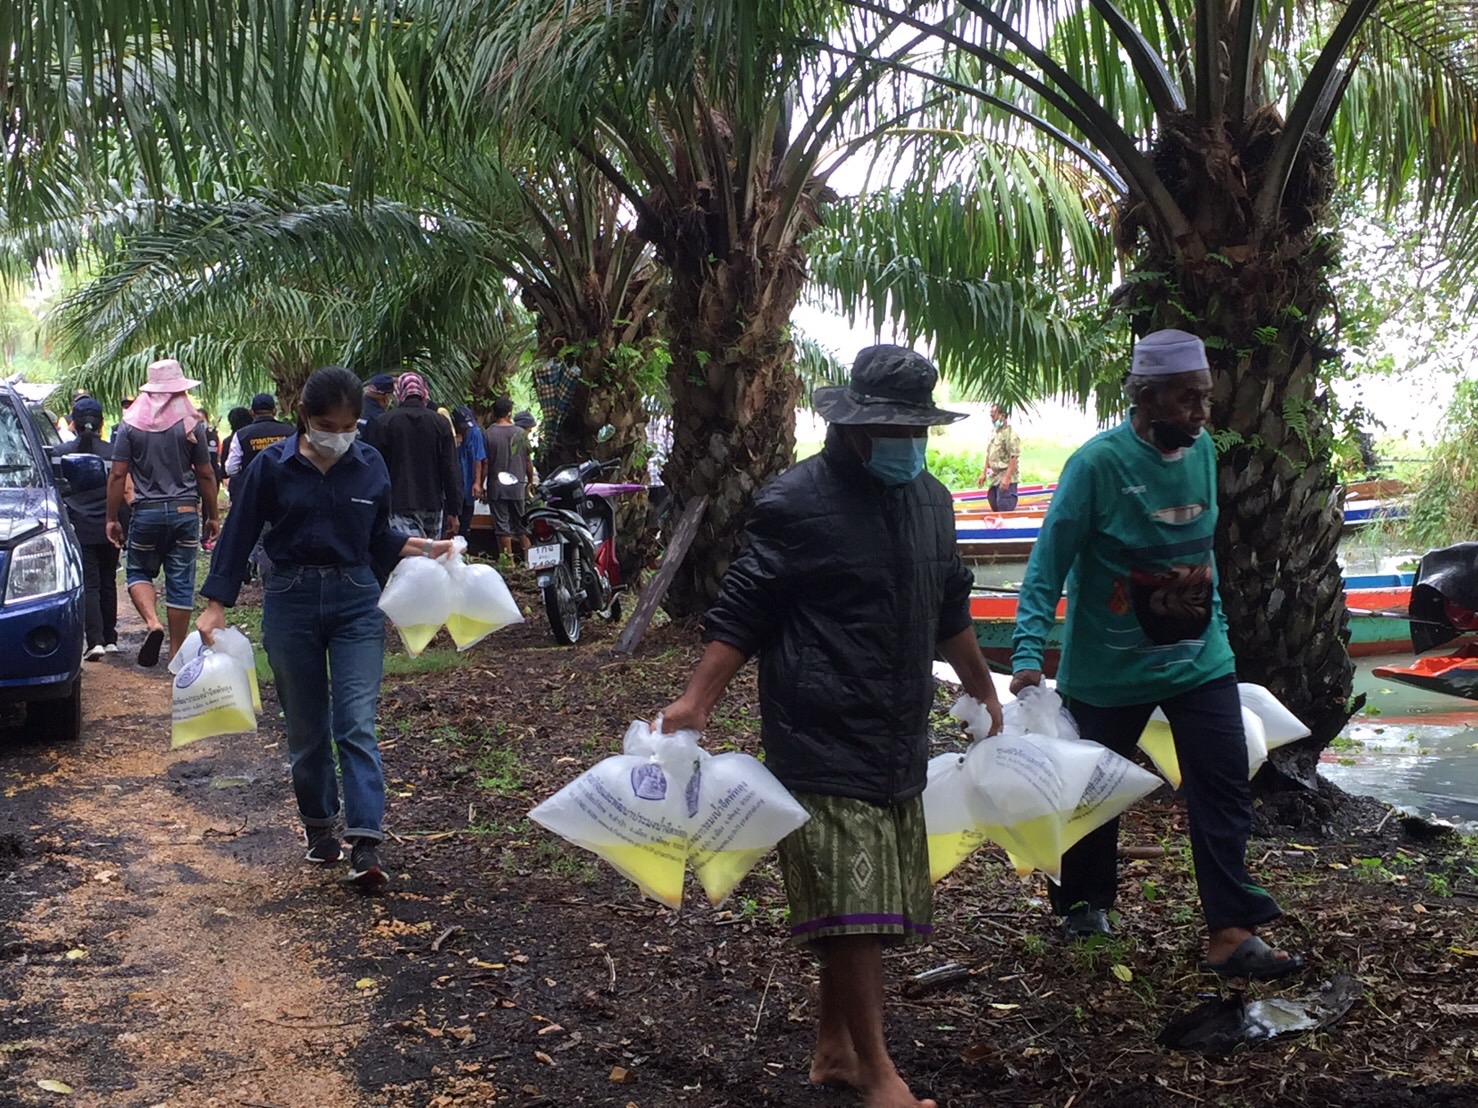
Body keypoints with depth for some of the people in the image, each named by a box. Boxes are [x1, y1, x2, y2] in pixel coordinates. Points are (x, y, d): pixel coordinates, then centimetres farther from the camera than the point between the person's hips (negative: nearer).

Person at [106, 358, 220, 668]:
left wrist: (112, 518, 3)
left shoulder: (130, 424, -1)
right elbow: (206, 475, 1)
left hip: (146, 512, 0)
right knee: (180, 581, 5)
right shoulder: (191, 424, -2)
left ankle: (152, 623, -10)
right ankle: (177, 651, 9)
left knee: (138, 571, 16)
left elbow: (117, 475, -3)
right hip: (185, 511, 0)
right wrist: (212, 516, 10)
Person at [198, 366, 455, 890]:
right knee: (306, 727, 9)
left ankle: (365, 845, -14)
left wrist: (422, 549, -3)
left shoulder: (370, 466, 1)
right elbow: (239, 534, 1)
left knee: (356, 723, -10)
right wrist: (216, 605, -3)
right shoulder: (272, 466, -4)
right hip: (291, 602, 0)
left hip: (356, 601, 0)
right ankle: (318, 826, 28)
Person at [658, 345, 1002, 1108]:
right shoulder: (797, 501, -11)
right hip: (823, 739, -7)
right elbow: (743, 612, -10)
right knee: (850, 905, -6)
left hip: (898, 739, 7)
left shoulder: (930, 499, 12)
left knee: (862, 907, 14)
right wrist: (696, 701, -19)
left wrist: (983, 691, 33)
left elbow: (949, 610, 25)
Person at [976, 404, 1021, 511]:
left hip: (1005, 479, -9)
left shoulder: (1010, 434, -13)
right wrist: (984, 473, 17)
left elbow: (1014, 457, -18)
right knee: (995, 508, 12)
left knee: (1005, 510, -10)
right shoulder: (994, 433, 14)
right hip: (994, 478, 9)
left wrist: (1007, 478, -23)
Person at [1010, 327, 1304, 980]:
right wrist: (1028, 655, -26)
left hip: (1199, 661, 5)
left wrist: (1214, 627, 18)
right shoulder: (1098, 463, -17)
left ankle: (1232, 932, 0)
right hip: (1108, 669, -4)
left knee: (1225, 791, -4)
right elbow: (1048, 566, -17)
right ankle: (1083, 904, 34)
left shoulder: (1202, 451, 2)